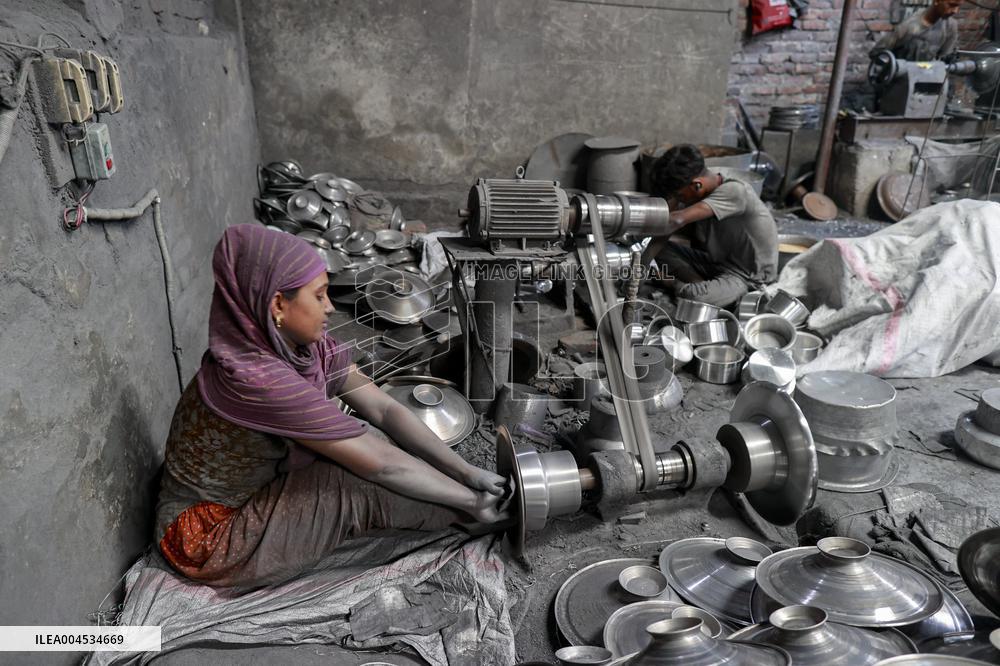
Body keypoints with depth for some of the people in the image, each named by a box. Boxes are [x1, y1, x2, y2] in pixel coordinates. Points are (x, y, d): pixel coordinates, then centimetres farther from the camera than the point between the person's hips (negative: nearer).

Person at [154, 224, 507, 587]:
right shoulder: (255, 377, -34)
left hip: (256, 485, 8)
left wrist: (469, 472, -15)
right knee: (361, 489, -22)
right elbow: (380, 462, -30)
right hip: (208, 535, -8)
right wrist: (471, 500, -20)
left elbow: (384, 409, -10)